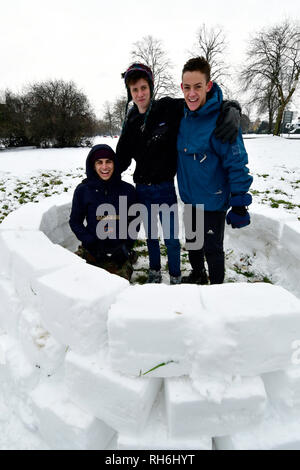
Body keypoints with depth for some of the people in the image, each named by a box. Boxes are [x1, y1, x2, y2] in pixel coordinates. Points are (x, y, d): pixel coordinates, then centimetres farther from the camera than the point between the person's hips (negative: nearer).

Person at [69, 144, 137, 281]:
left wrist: (126, 245, -4)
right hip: (92, 253, 0)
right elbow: (75, 221, 5)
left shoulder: (127, 190, 0)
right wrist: (91, 243, -8)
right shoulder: (83, 190, -2)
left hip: (119, 253, 0)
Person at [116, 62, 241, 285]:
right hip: (142, 189, 4)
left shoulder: (169, 108, -10)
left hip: (165, 187, -4)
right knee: (151, 236, 17)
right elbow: (122, 158, 13)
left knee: (171, 239, 5)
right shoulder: (131, 122, 4)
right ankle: (155, 271, 39)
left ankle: (176, 277, 29)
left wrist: (232, 110, -30)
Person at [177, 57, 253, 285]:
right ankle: (197, 275, 47)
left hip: (213, 200, -7)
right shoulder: (184, 117, 0)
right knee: (192, 242, 22)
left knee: (213, 249, 8)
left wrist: (239, 204, -18)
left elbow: (237, 163, -18)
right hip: (190, 197, 7)